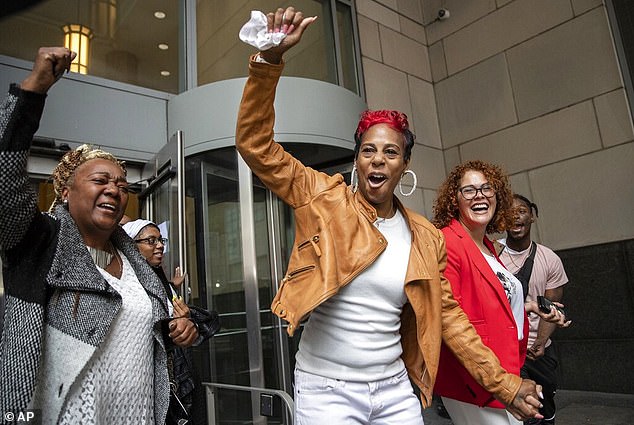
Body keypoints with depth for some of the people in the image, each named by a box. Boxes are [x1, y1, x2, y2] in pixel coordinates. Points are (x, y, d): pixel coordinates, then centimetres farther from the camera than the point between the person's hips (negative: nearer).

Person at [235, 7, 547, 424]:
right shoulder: (324, 198, -8)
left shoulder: (426, 237, 0)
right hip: (326, 389, -3)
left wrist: (503, 384, 7)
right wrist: (270, 57, -27)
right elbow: (255, 143, -16)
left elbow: (447, 315, 8)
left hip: (395, 389, 4)